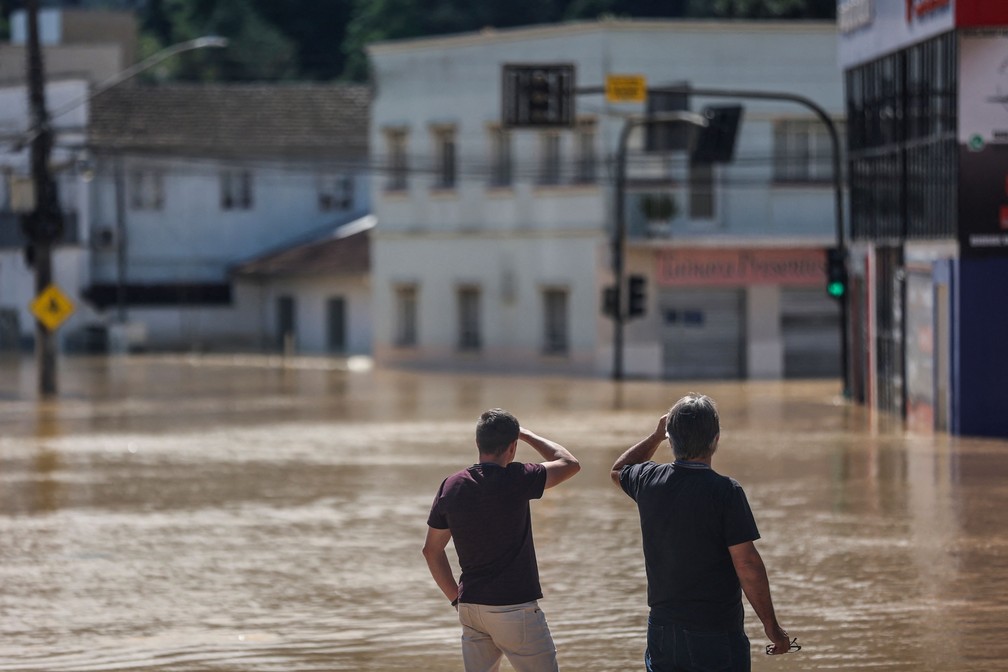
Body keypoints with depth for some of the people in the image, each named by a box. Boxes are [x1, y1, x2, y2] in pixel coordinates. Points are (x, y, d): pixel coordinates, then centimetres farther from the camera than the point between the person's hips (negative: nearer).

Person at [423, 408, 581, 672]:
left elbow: (432, 550, 11)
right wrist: (527, 435, 12)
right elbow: (570, 464, 1)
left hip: (470, 608, 6)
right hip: (514, 608, -6)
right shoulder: (515, 480, -15)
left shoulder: (451, 487, 2)